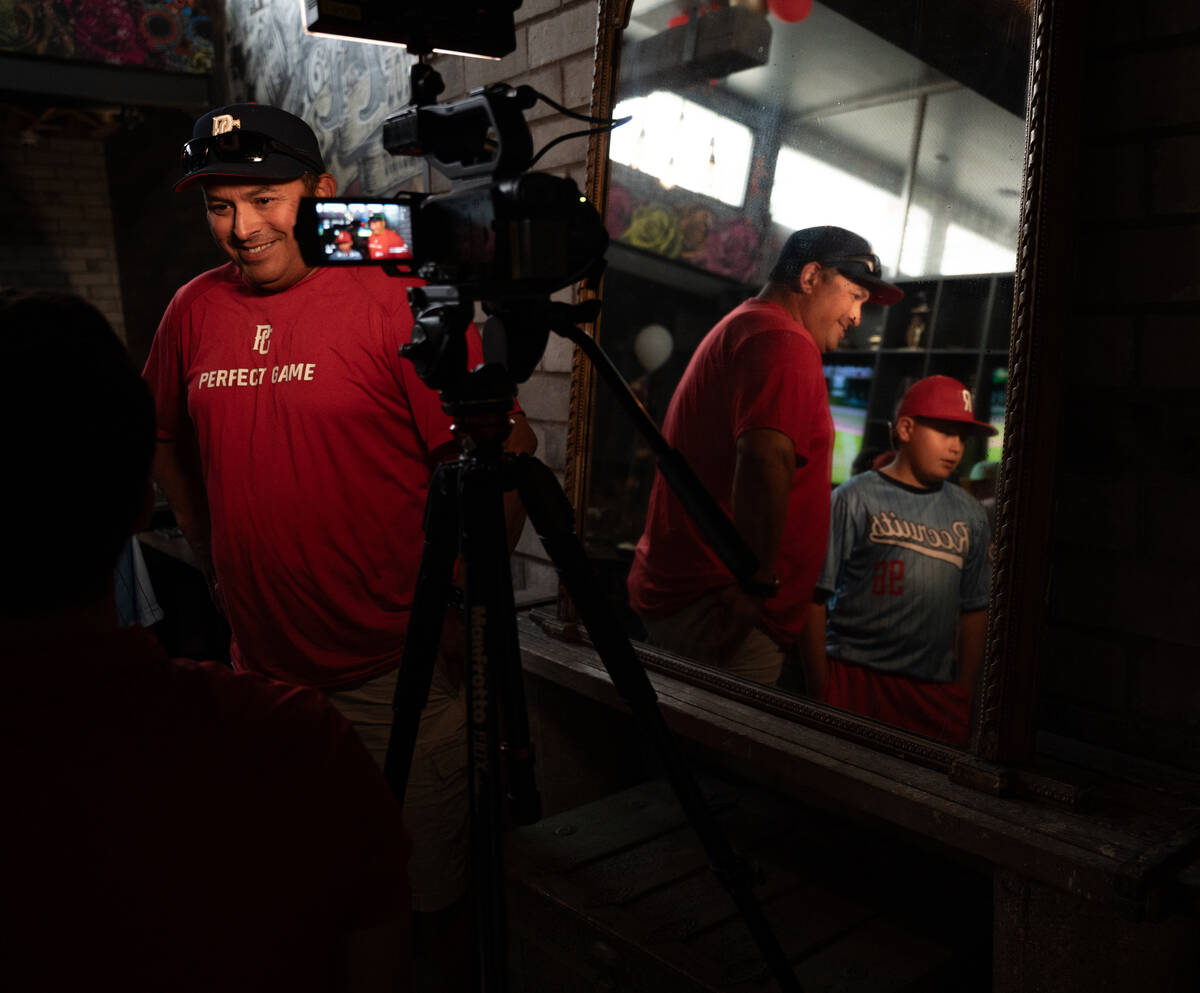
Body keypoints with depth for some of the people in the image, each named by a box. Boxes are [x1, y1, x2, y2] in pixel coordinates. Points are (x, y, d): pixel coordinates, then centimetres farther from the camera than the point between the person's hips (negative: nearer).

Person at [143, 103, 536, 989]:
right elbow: (169, 442, 20)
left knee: (431, 897, 10)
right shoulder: (195, 310, 6)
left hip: (401, 670, -5)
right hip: (260, 665, 6)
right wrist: (219, 565, 17)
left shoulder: (401, 300, -12)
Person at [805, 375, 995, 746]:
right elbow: (816, 595, -5)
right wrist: (821, 685, -7)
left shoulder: (969, 515, 12)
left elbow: (974, 610, 16)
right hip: (854, 678, -4)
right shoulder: (855, 499, -2)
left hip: (937, 691, 4)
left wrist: (965, 693, 13)